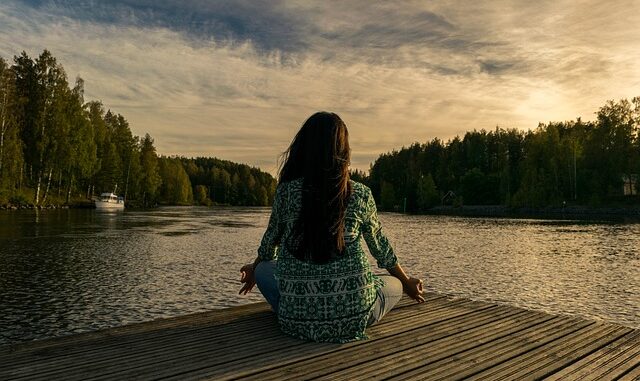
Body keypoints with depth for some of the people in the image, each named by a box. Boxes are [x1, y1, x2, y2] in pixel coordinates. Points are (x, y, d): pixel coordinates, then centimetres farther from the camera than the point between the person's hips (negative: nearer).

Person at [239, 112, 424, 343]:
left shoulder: (286, 191, -3)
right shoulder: (361, 195, -3)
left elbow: (270, 242, 12)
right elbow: (380, 248, 12)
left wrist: (253, 271, 36)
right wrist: (407, 283, 32)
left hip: (297, 318, 0)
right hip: (353, 317, 0)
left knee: (263, 269, 28)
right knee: (394, 284, 29)